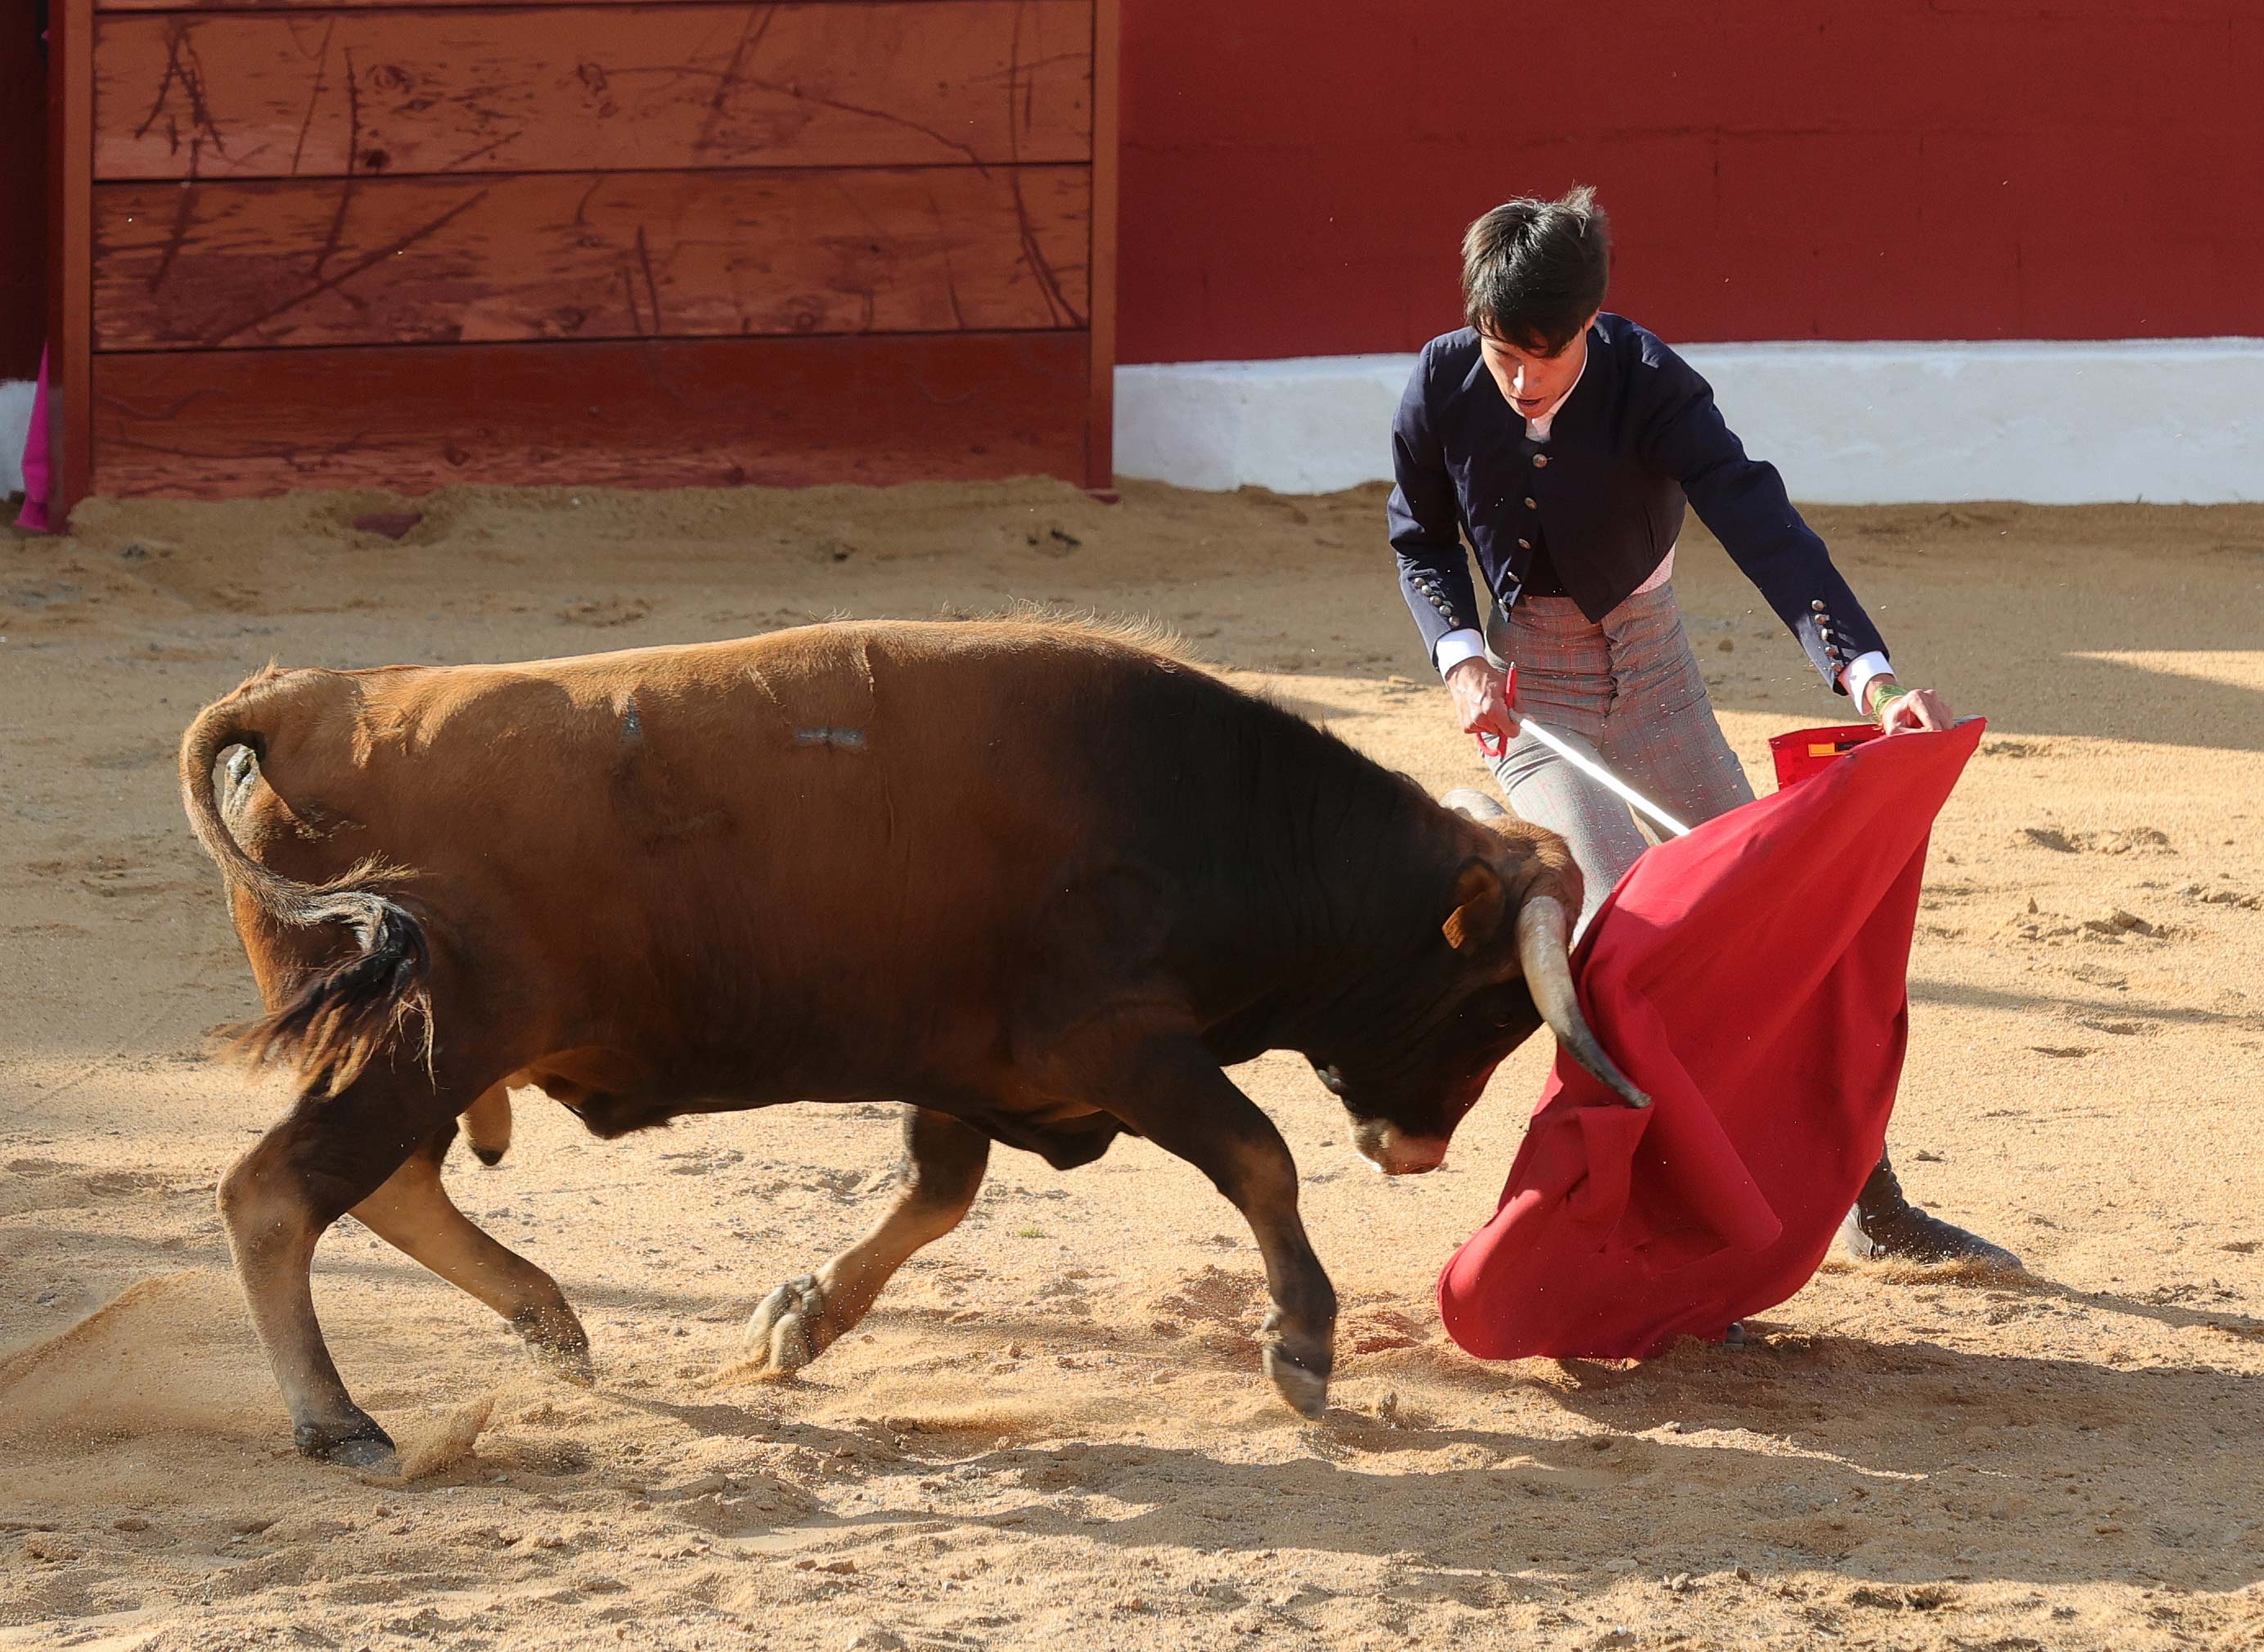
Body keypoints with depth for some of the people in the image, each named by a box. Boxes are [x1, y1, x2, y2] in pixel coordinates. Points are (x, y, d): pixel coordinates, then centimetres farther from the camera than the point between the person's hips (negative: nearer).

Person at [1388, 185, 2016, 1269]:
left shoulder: (1648, 386, -24)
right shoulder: (1444, 388, -17)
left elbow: (1760, 525, -35)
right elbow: (1421, 542, 2)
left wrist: (1870, 675, -48)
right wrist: (1461, 651, -17)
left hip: (1652, 676, 1)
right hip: (1526, 685, -1)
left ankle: (1874, 1208, 14)